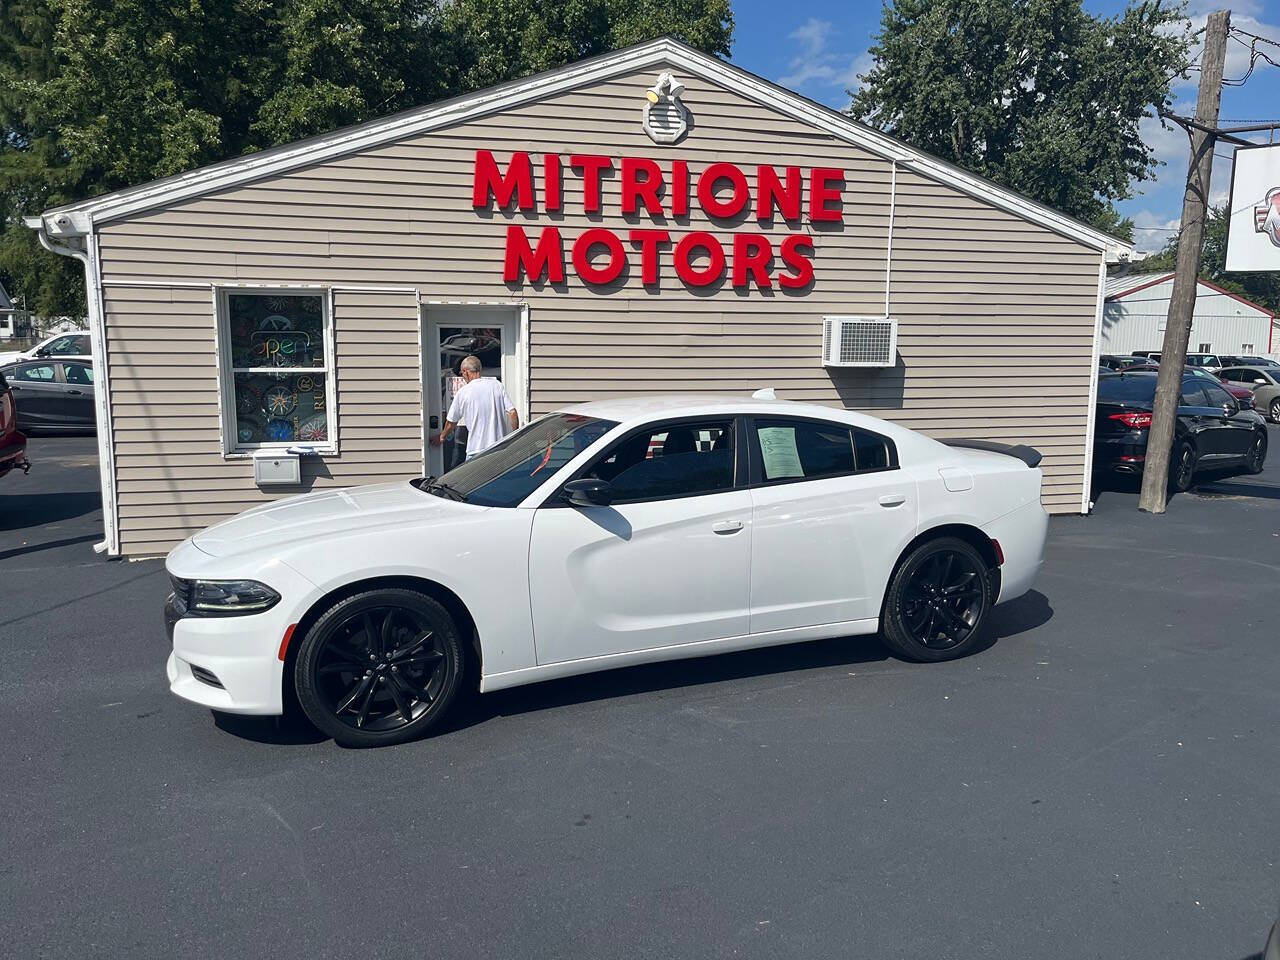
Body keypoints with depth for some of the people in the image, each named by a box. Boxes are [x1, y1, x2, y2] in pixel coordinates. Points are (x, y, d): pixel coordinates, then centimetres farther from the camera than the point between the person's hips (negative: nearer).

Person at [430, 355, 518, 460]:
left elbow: (451, 422, 9)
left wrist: (442, 436, 28)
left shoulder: (462, 393, -2)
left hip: (477, 449, -3)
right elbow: (512, 413, -3)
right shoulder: (497, 385, 3)